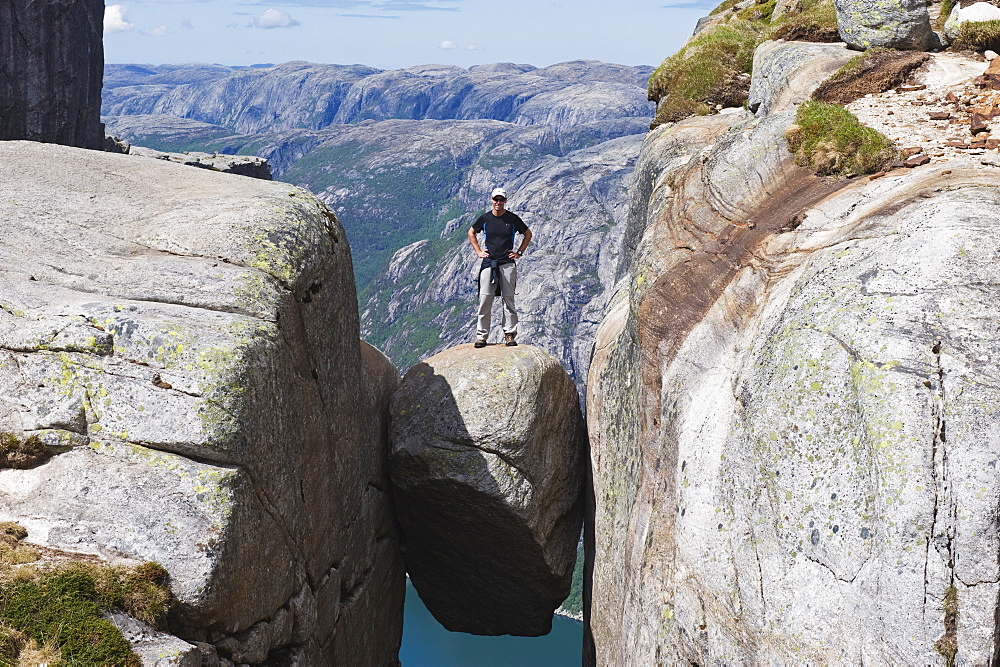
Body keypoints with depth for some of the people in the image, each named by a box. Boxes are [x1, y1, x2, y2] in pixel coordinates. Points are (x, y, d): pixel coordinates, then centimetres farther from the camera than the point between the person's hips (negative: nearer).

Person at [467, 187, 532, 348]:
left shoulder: (513, 219, 1)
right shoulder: (485, 218, 4)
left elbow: (528, 234, 15)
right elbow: (471, 233, 22)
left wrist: (519, 253, 8)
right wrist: (478, 251, 12)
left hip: (507, 263, -1)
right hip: (488, 262, 1)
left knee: (509, 299, 1)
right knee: (485, 299, -3)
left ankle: (510, 334, 5)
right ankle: (481, 335, 1)